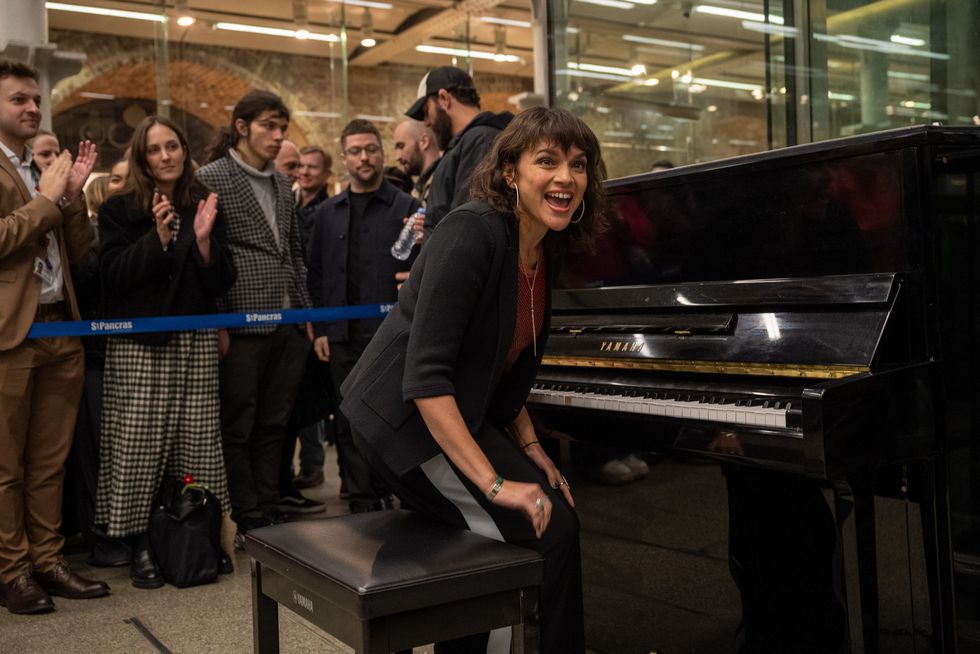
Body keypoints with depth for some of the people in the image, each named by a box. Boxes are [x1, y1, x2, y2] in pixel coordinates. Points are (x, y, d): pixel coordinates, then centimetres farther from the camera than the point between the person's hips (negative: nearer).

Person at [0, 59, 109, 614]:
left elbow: (79, 254, 12)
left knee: (51, 460, 12)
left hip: (61, 330, 7)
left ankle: (48, 560, 22)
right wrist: (47, 199, -10)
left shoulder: (46, 172, 17)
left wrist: (73, 194, 0)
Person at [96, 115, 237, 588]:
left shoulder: (204, 207, 10)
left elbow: (222, 284, 7)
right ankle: (140, 543, 8)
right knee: (139, 444, -4)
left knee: (197, 443, 2)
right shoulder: (119, 211, 3)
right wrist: (158, 237, -17)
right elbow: (113, 275, -7)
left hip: (196, 343, 2)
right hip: (139, 345, -2)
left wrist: (204, 238, -10)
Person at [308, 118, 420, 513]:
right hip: (342, 338, 4)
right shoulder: (328, 213, 13)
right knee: (350, 424, 8)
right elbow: (316, 275, 12)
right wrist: (320, 330, 6)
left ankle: (388, 496, 15)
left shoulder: (407, 207, 1)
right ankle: (362, 503, 19)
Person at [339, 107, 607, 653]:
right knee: (544, 531, -15)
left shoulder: (546, 250, 4)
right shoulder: (473, 234, -23)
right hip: (407, 418, -9)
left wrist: (529, 449, 7)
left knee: (558, 513, 5)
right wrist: (494, 482, -28)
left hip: (463, 413, 9)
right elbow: (424, 376, -28)